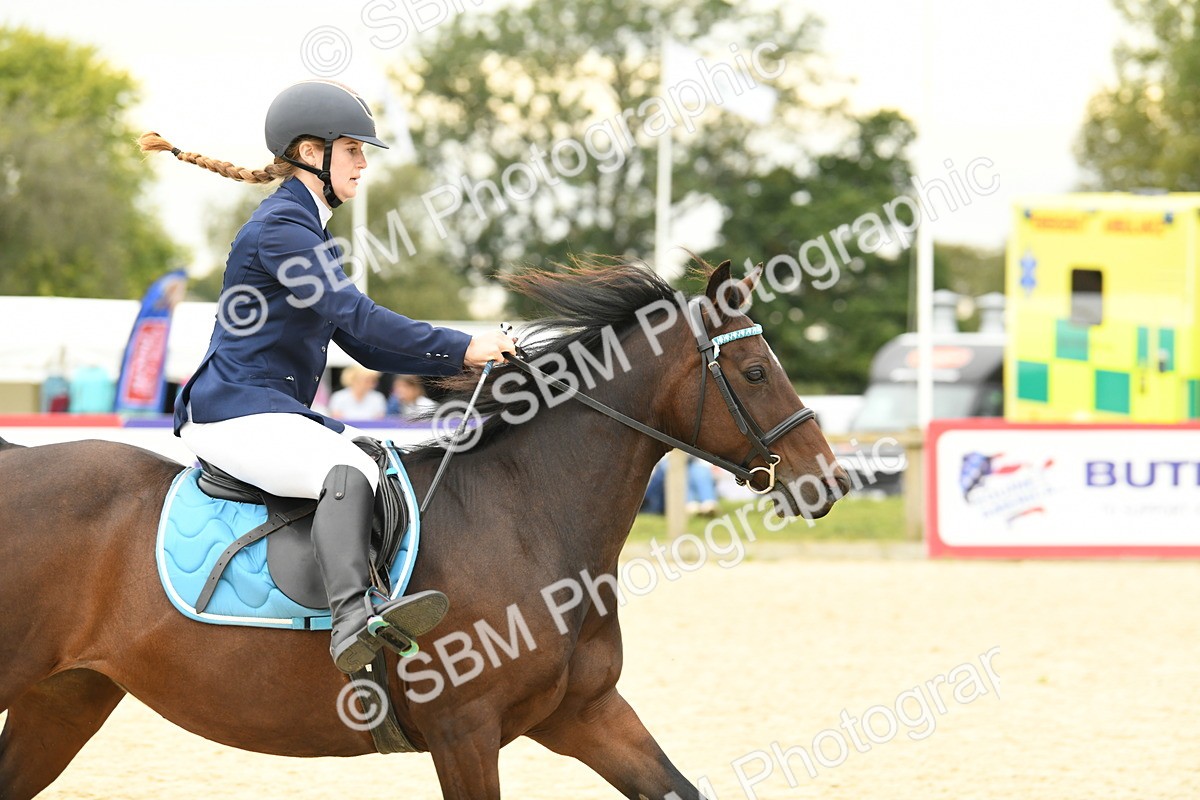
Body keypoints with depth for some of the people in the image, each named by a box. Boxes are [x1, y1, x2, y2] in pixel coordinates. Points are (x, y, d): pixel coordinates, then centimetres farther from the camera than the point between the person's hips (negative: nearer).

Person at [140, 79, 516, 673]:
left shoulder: (307, 230, 22)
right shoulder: (280, 225, -10)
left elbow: (362, 344, 20)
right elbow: (358, 315, -19)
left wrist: (458, 362, 9)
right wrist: (460, 348, -17)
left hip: (277, 414, 11)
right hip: (236, 415, -11)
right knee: (348, 470, -32)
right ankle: (354, 618, -50)